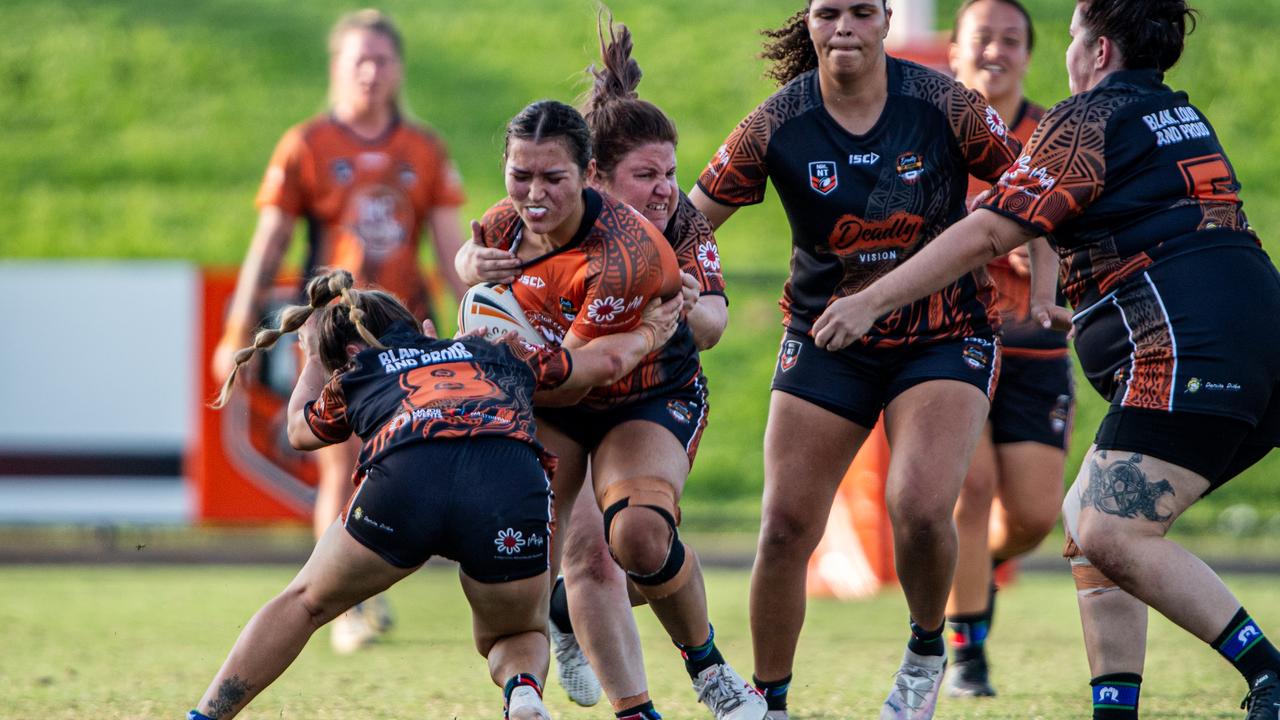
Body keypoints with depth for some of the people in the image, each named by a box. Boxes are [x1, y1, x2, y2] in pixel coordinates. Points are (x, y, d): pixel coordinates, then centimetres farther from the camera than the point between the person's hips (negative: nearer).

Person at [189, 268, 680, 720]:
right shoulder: (498, 356, 37)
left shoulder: (351, 378, 32)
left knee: (305, 603, 24)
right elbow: (609, 359, 49)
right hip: (516, 484, 1)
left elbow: (299, 429, 54)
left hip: (404, 478, -1)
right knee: (518, 636, 26)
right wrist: (647, 335, 70)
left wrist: (317, 358, 70)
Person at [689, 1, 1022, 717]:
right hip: (827, 342, 2)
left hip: (945, 335, -2)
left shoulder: (946, 105, -12)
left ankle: (926, 650, 8)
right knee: (785, 528, -4)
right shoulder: (776, 124, -10)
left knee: (920, 508, -23)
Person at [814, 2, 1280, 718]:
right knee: (1087, 524, 13)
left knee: (1111, 537, -17)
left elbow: (988, 234, -6)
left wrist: (870, 301, 0)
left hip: (1189, 345, -10)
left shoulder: (1089, 119, -2)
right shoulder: (1184, 116, 24)